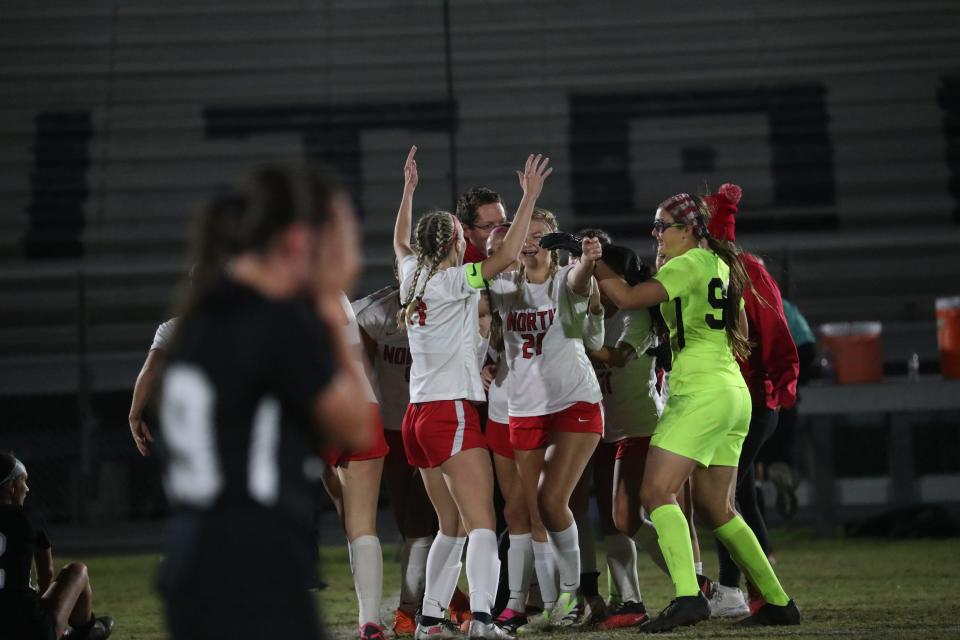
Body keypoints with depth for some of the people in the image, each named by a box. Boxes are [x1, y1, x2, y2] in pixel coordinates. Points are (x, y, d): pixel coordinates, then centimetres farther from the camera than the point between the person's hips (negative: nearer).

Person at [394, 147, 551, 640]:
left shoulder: (413, 275, 10)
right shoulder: (454, 280, -9)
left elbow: (399, 241, 31)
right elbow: (508, 256, -19)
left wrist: (409, 188, 39)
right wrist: (530, 196, -14)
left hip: (418, 414, 8)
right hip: (452, 410, -8)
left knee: (452, 525, 16)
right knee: (481, 522, -14)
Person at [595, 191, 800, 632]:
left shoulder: (689, 263, -7)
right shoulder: (722, 265, 19)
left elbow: (627, 298, -17)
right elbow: (740, 340, 26)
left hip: (701, 392, -9)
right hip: (735, 394, 9)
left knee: (657, 492, -14)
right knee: (716, 508, 14)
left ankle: (688, 596, -27)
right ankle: (779, 603, 16)